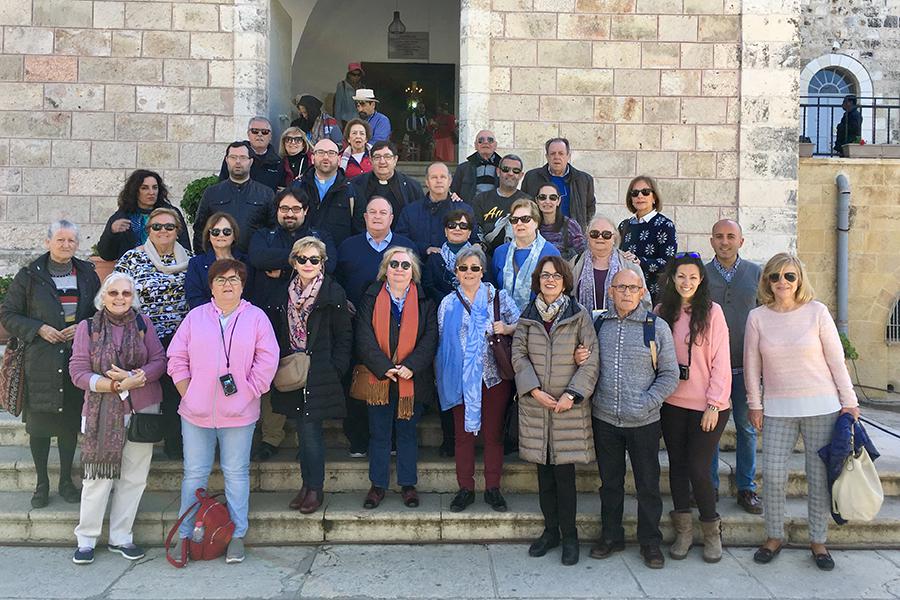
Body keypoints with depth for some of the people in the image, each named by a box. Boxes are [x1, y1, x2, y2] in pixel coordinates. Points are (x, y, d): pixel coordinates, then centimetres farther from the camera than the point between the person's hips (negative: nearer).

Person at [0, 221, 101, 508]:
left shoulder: (87, 274, 7)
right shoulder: (29, 276, 0)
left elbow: (101, 311, 12)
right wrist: (38, 329, -12)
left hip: (76, 360, 2)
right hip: (40, 362, -2)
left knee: (71, 421, 9)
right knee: (39, 422, 4)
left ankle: (66, 480, 25)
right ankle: (42, 483, 21)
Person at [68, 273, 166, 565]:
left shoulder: (143, 324, 3)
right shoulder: (88, 327, -1)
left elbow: (159, 360, 0)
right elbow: (78, 372, -6)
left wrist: (136, 377, -17)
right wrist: (116, 385, -17)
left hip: (142, 410, 2)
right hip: (102, 413, -2)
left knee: (134, 477, 8)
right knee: (99, 478, 1)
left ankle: (120, 537, 23)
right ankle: (86, 539, 19)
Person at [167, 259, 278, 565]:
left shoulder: (256, 317, 2)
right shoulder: (195, 317, 7)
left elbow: (267, 359, -2)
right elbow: (177, 358, 7)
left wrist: (248, 392, -7)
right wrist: (187, 393, -1)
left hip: (238, 413, -1)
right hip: (196, 411, 2)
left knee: (236, 472, 7)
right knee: (194, 473, 9)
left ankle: (237, 536, 18)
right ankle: (185, 534, 21)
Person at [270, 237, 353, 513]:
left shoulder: (333, 294, -6)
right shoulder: (286, 293, 9)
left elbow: (344, 336, -5)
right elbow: (280, 334, 16)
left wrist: (335, 370, -11)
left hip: (320, 374, -5)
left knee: (310, 431, -5)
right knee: (305, 430, 12)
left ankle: (315, 488, 10)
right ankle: (307, 484, 23)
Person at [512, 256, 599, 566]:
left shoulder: (579, 316, -1)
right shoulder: (528, 316, 6)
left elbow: (591, 359, -4)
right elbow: (518, 354, 3)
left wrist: (572, 394, -13)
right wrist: (534, 390, -10)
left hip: (569, 405, -2)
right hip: (535, 404, 3)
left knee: (564, 472, -1)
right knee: (544, 471, 10)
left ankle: (569, 535, 14)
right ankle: (550, 531, 24)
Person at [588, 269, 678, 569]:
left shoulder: (657, 327, -3)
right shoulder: (598, 324, 4)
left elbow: (669, 375, -2)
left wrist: (646, 404, -12)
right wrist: (579, 359, -7)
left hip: (644, 421, -2)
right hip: (604, 419, 2)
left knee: (648, 484, 9)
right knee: (610, 481, 15)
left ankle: (650, 541, 26)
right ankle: (611, 536, 31)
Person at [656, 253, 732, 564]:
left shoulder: (712, 311, -6)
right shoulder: (662, 311, 5)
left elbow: (721, 362, -7)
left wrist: (714, 404, -10)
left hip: (706, 406, -4)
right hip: (672, 404, 4)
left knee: (698, 468, -3)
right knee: (677, 465, 9)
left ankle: (711, 532, 19)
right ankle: (684, 531, 23)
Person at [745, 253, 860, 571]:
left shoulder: (817, 312, -4)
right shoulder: (757, 317, -1)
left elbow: (836, 359, 0)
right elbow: (752, 365, 4)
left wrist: (849, 402, 1)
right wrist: (755, 405, 5)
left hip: (821, 406, -1)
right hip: (778, 409, 1)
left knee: (820, 475, 6)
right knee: (773, 475, -2)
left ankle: (818, 540, 21)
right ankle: (774, 537, 16)